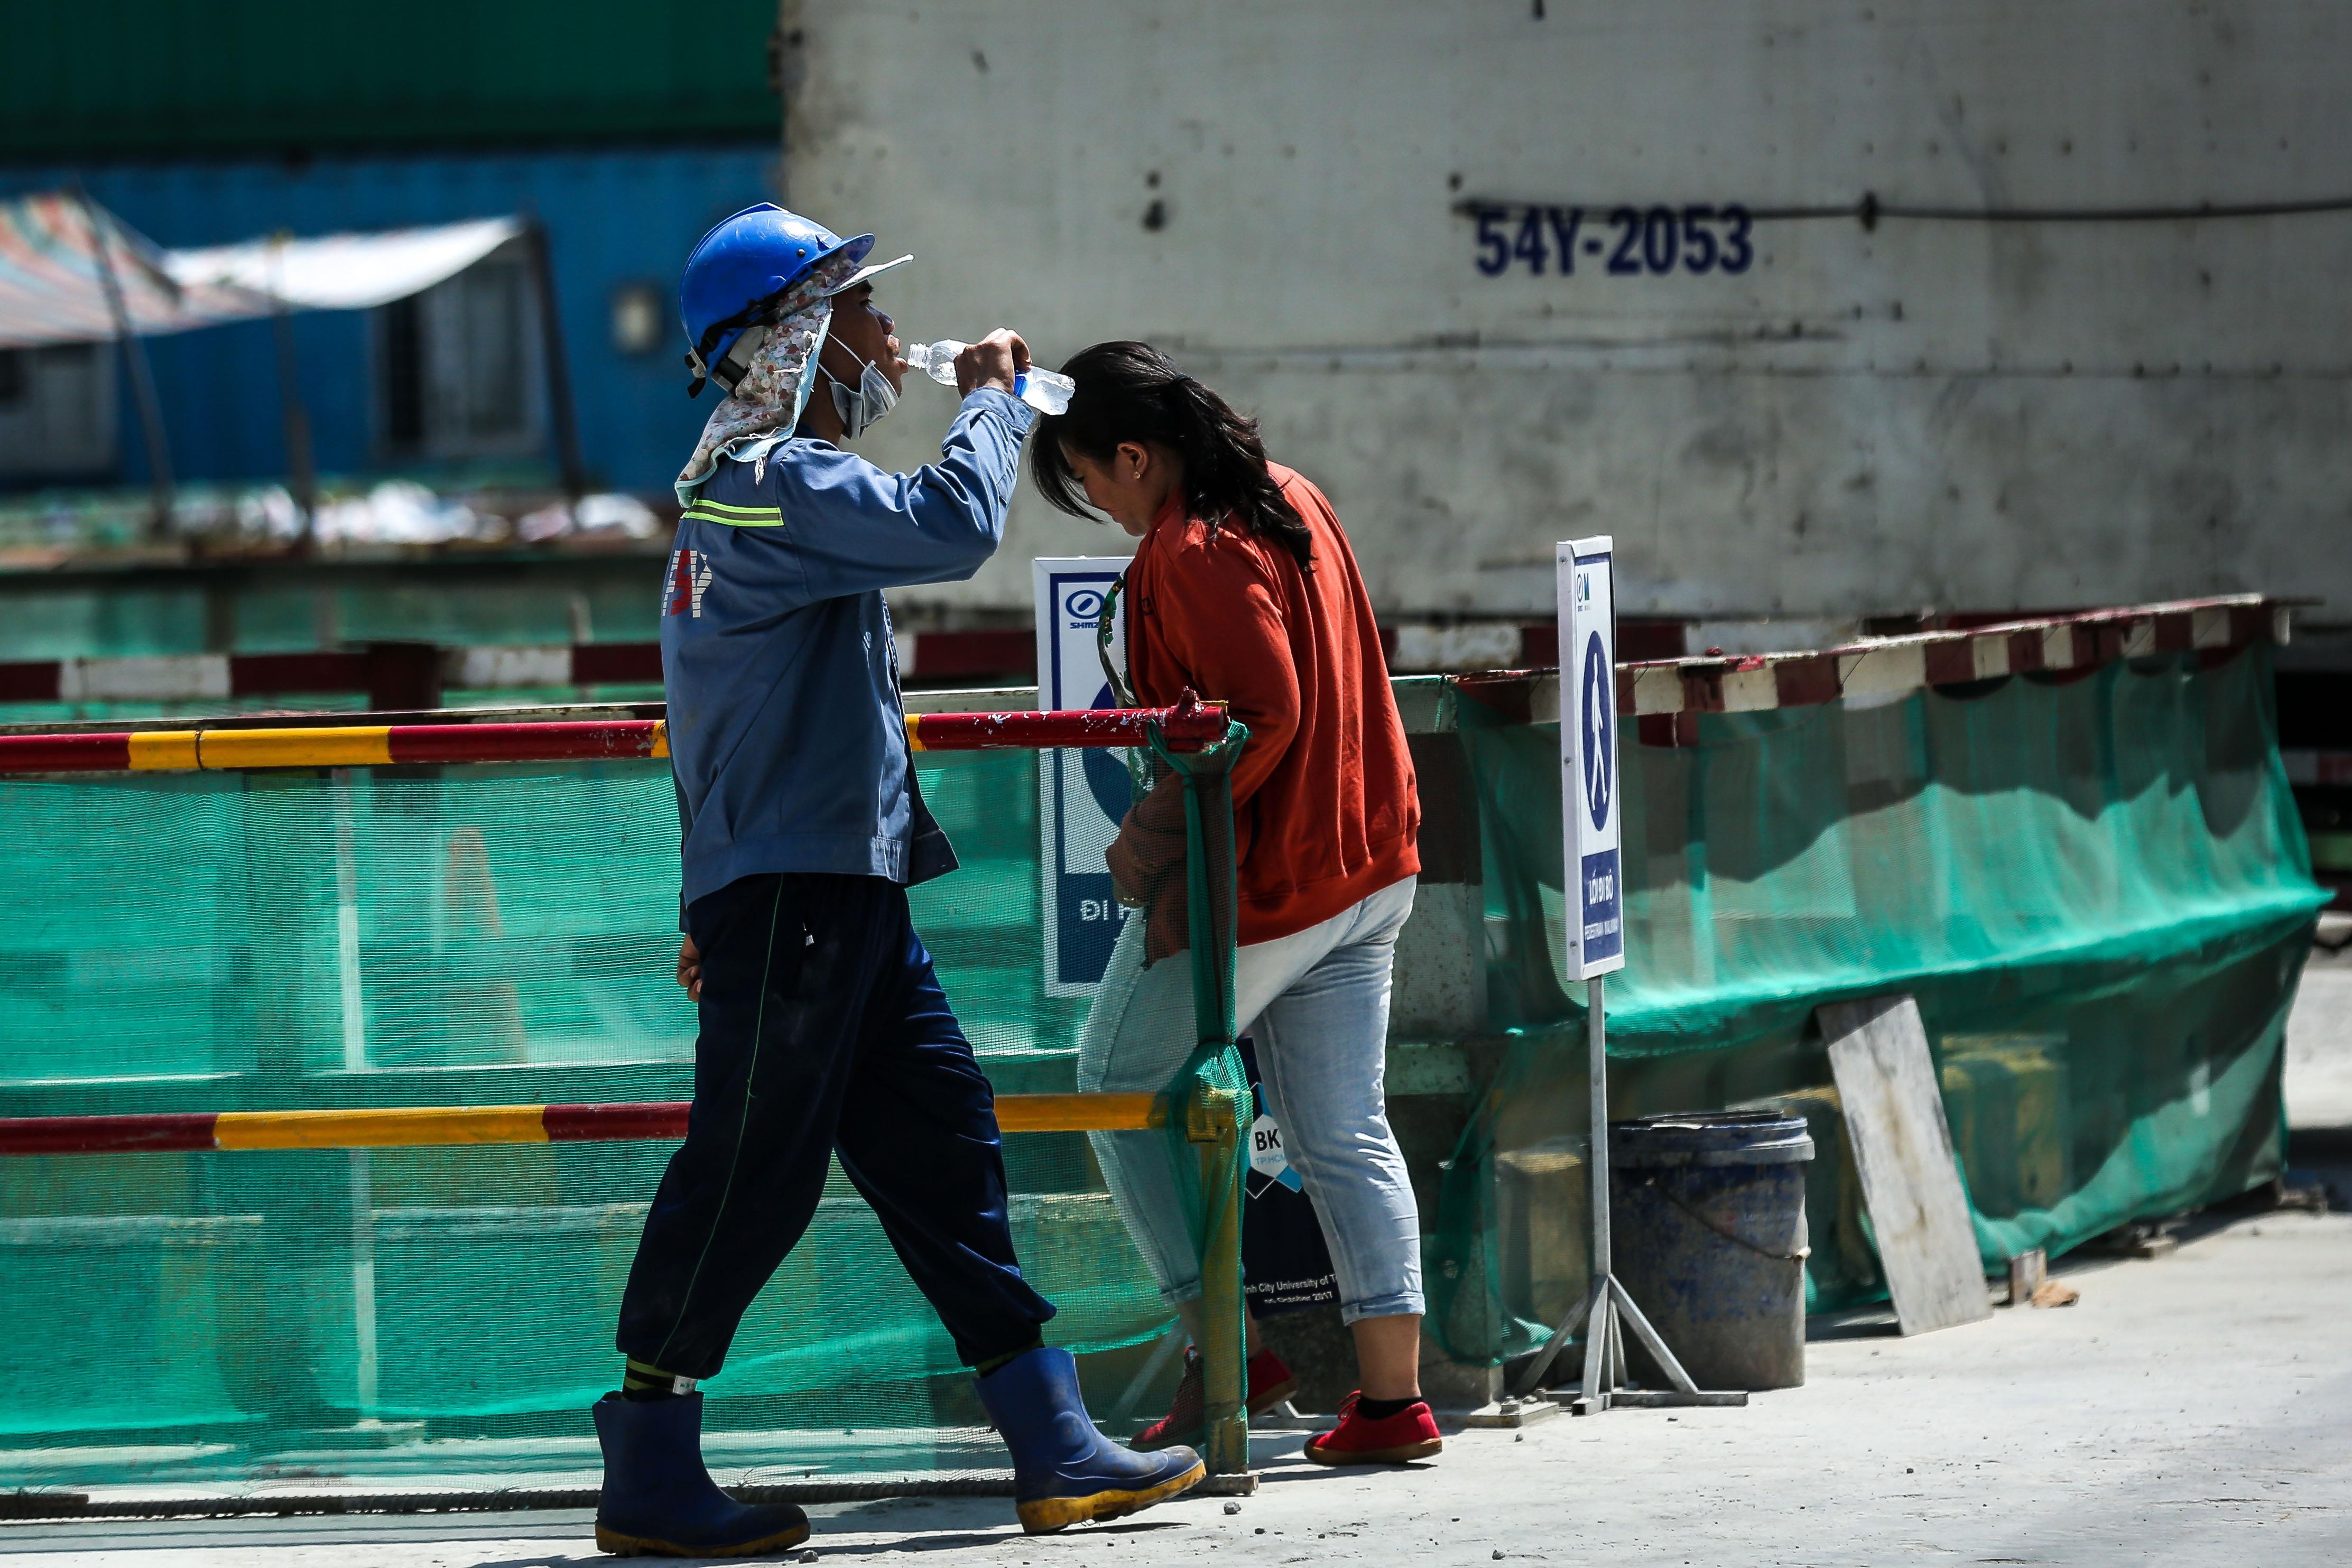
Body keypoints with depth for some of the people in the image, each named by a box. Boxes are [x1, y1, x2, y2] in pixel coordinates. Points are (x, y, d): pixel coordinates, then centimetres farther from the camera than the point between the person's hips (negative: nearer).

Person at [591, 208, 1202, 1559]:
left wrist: (719, 904, 28)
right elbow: (952, 525, -29)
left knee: (942, 1145, 8)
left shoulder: (759, 484, 21)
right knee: (751, 1179, -7)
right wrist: (993, 399, -10)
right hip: (788, 892, -11)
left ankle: (1054, 1447, 9)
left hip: (848, 890, 11)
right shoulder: (774, 483, -14)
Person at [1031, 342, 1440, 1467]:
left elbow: (1269, 715, -27)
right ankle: (1390, 1395, 7)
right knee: (1343, 1136, 11)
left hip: (1253, 891, -9)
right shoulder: (1291, 500, 10)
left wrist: (1173, 829, -17)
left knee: (1117, 1088, 9)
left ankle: (1220, 1345, 5)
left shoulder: (1192, 554, -18)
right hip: (1365, 868, 9)